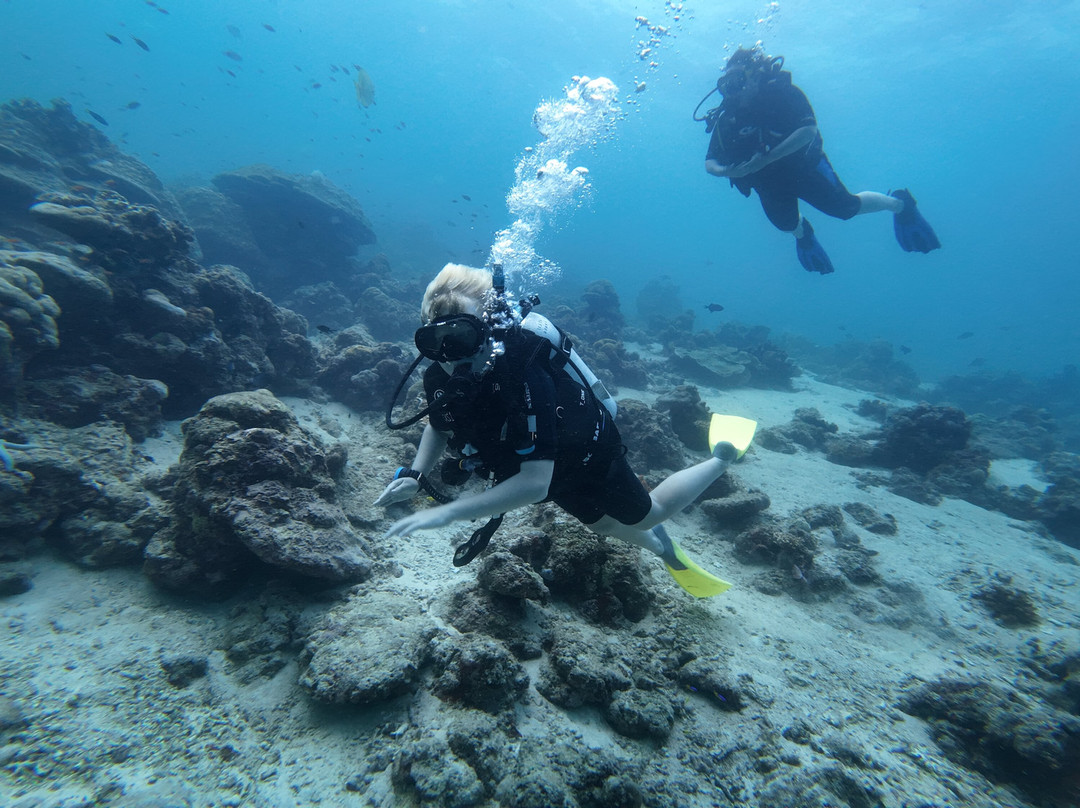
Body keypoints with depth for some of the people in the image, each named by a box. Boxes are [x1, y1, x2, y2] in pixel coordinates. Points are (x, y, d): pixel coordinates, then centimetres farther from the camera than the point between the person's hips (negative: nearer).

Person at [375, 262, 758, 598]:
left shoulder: (525, 377, -43)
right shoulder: (438, 379, -21)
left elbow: (535, 482, -45)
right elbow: (439, 424, 2)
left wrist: (449, 511, -47)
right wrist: (415, 475, -14)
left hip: (588, 455, -7)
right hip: (546, 462, 7)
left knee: (645, 515, 20)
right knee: (604, 524, 29)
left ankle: (722, 455, 39)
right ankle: (667, 551, 61)